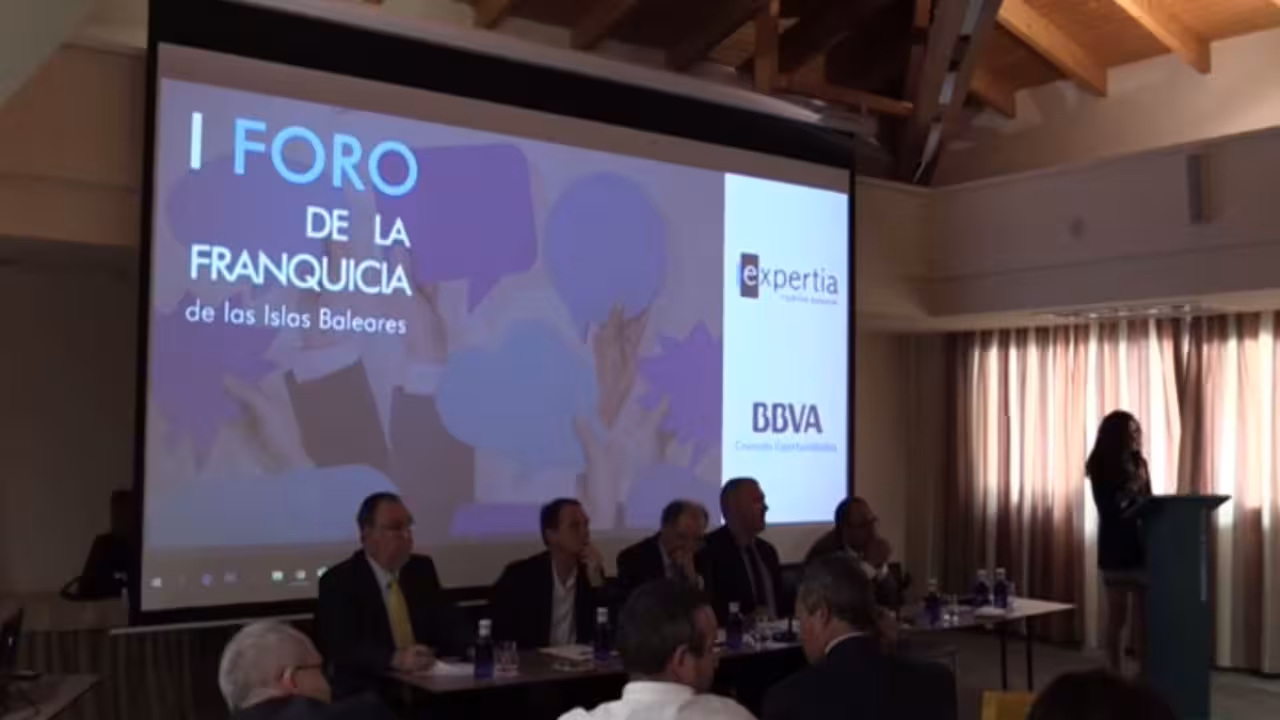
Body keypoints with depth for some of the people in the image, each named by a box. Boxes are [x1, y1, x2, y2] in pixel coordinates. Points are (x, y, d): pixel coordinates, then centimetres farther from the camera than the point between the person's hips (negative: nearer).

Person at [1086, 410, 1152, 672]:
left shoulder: (1139, 462, 9)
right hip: (1116, 549, -5)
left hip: (1142, 545, 5)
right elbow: (1109, 508, -13)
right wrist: (1132, 487, -20)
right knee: (1118, 617, 1)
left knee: (1145, 615, 6)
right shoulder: (1101, 467, -7)